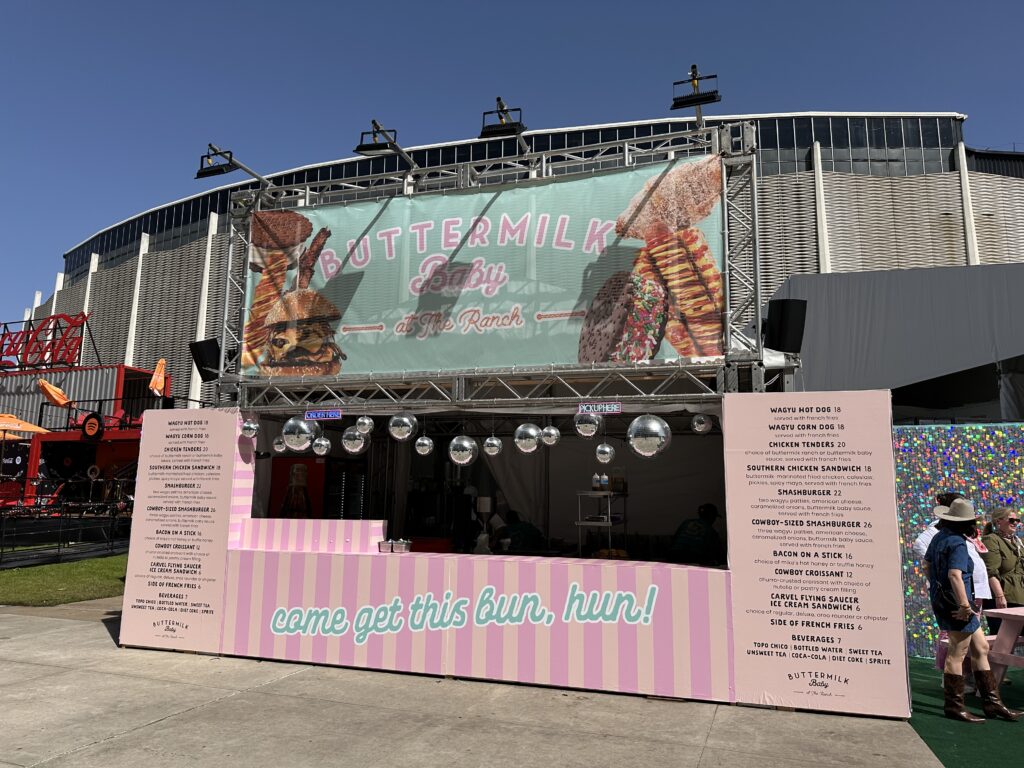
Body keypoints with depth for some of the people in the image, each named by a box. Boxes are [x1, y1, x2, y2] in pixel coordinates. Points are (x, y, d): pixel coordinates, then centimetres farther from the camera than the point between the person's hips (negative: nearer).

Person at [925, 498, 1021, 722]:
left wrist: (935, 589, 30)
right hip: (955, 604, -10)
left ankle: (991, 702, 25)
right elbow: (955, 575, -29)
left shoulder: (939, 537, 10)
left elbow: (927, 564, 21)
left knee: (981, 649, 17)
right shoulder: (957, 543, -18)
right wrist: (964, 606, -23)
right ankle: (954, 706, 9)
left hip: (942, 600, 10)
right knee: (957, 653, 0)